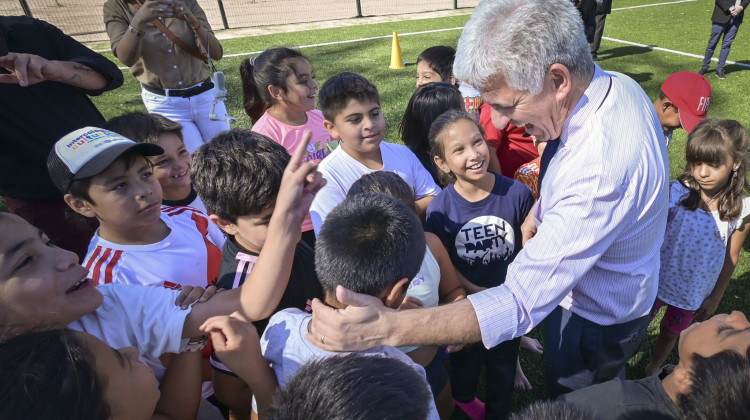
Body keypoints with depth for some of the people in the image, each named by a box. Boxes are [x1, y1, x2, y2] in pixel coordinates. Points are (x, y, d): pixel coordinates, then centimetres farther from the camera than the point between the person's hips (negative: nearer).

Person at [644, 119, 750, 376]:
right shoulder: (675, 192, -20)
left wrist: (716, 297, 4)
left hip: (694, 293, 1)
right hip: (658, 280, -1)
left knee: (670, 333, 24)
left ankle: (653, 369, 50)